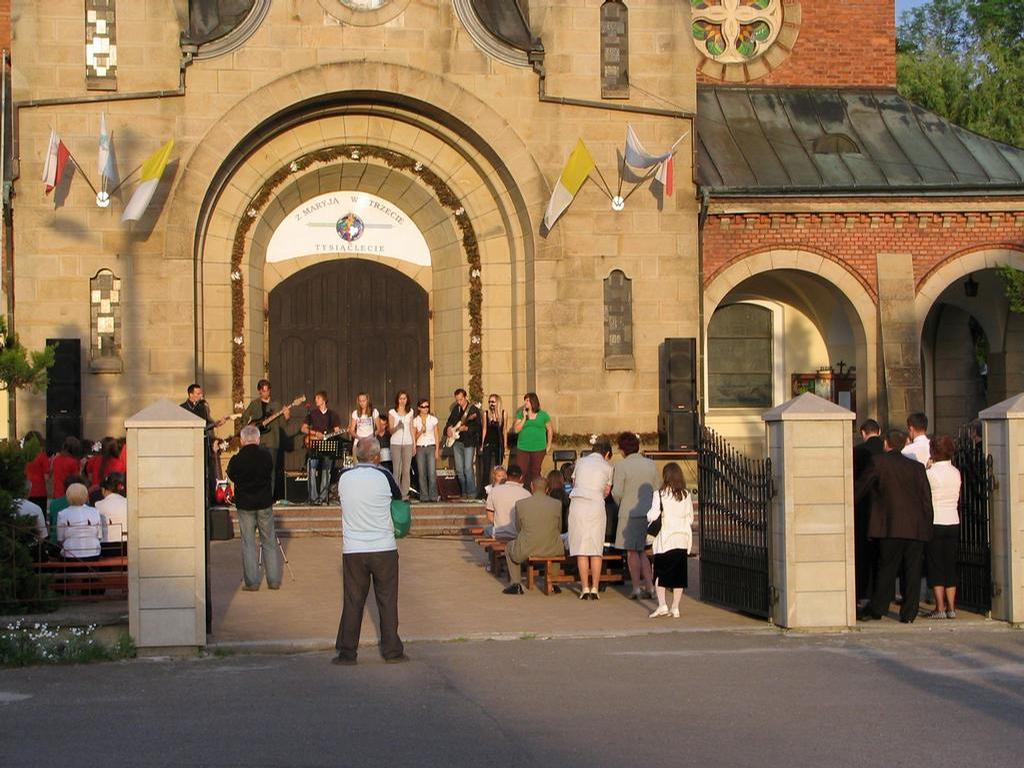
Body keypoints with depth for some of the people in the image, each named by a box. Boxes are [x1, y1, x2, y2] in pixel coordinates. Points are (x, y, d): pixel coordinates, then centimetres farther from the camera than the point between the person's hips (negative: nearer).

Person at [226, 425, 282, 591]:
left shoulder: (236, 459, -12)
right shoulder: (266, 455, -7)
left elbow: (231, 476, 4)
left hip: (244, 504, -2)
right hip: (265, 503, 2)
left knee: (248, 544, 5)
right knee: (269, 542, 10)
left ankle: (252, 582, 4)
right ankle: (274, 580, 12)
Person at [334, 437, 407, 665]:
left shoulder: (344, 477, 1)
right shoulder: (383, 476, -8)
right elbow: (398, 497, 7)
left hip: (352, 550, 2)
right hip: (384, 548, -2)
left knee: (352, 601, 8)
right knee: (387, 600, 7)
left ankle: (347, 652, 8)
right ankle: (392, 651, 10)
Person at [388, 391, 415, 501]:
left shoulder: (410, 412, 13)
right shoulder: (392, 412, 3)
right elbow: (390, 431, 1)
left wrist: (414, 444, 11)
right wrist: (397, 426, -20)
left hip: (407, 443, 3)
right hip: (396, 443, -3)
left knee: (406, 470, -2)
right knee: (397, 470, -7)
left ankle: (404, 494, 1)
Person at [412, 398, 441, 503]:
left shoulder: (433, 419, 7)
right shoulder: (415, 421, 7)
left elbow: (436, 436, 7)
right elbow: (414, 437, 9)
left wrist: (437, 450, 0)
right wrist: (421, 432, -11)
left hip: (431, 447, -1)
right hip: (420, 448, 1)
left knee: (432, 473, -10)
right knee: (421, 473, -3)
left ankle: (433, 496, -5)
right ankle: (424, 496, 1)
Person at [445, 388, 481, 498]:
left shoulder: (474, 410, -6)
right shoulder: (455, 409, 12)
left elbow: (478, 427, -11)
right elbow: (449, 422, 26)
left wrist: (466, 428, -24)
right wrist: (448, 429, 7)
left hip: (469, 443, -6)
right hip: (457, 442, 6)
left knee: (468, 468, -13)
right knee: (459, 469, 6)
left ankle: (472, 493, -9)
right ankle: (464, 492, 14)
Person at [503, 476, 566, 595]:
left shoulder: (520, 504, -6)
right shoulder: (557, 504, -3)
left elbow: (518, 528, 7)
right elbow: (559, 529, 9)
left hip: (526, 550, -1)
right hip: (552, 551, 1)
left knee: (510, 547, 33)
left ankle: (516, 584, 27)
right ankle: (554, 583, 34)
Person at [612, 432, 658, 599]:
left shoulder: (621, 466, -11)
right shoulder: (651, 465, 5)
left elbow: (617, 492, -11)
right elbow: (656, 490, 9)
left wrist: (620, 504, 10)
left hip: (630, 512, -5)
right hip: (648, 512, 5)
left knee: (632, 552, 5)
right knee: (642, 551, 15)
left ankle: (636, 588, 5)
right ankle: (649, 586, 6)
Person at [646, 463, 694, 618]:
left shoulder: (660, 495, -9)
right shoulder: (686, 495, 3)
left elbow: (652, 516, -13)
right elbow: (690, 519, 7)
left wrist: (649, 516, 9)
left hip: (665, 540, -3)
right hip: (683, 539, 3)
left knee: (660, 574, 6)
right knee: (679, 575, 7)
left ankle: (662, 605, -5)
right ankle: (675, 608, 8)